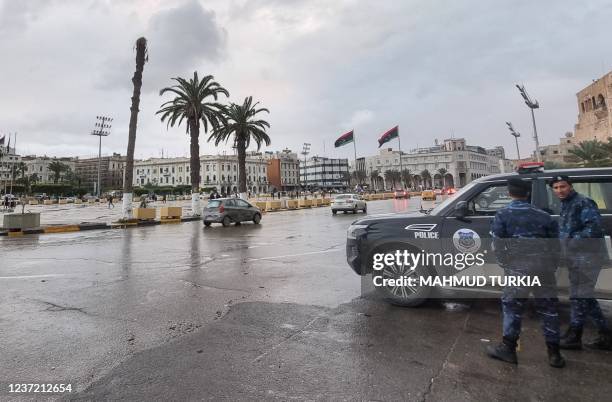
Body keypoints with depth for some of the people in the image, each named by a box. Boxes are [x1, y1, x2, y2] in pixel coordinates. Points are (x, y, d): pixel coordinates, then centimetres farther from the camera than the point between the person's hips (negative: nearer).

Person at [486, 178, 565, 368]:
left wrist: (505, 263, 5)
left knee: (512, 306, 8)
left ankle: (508, 348, 15)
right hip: (544, 268, 4)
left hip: (518, 268, -3)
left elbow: (497, 244, -8)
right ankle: (554, 353, 23)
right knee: (549, 308, 15)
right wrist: (551, 267, 19)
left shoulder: (502, 215, -2)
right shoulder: (544, 216, 9)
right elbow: (555, 245, 11)